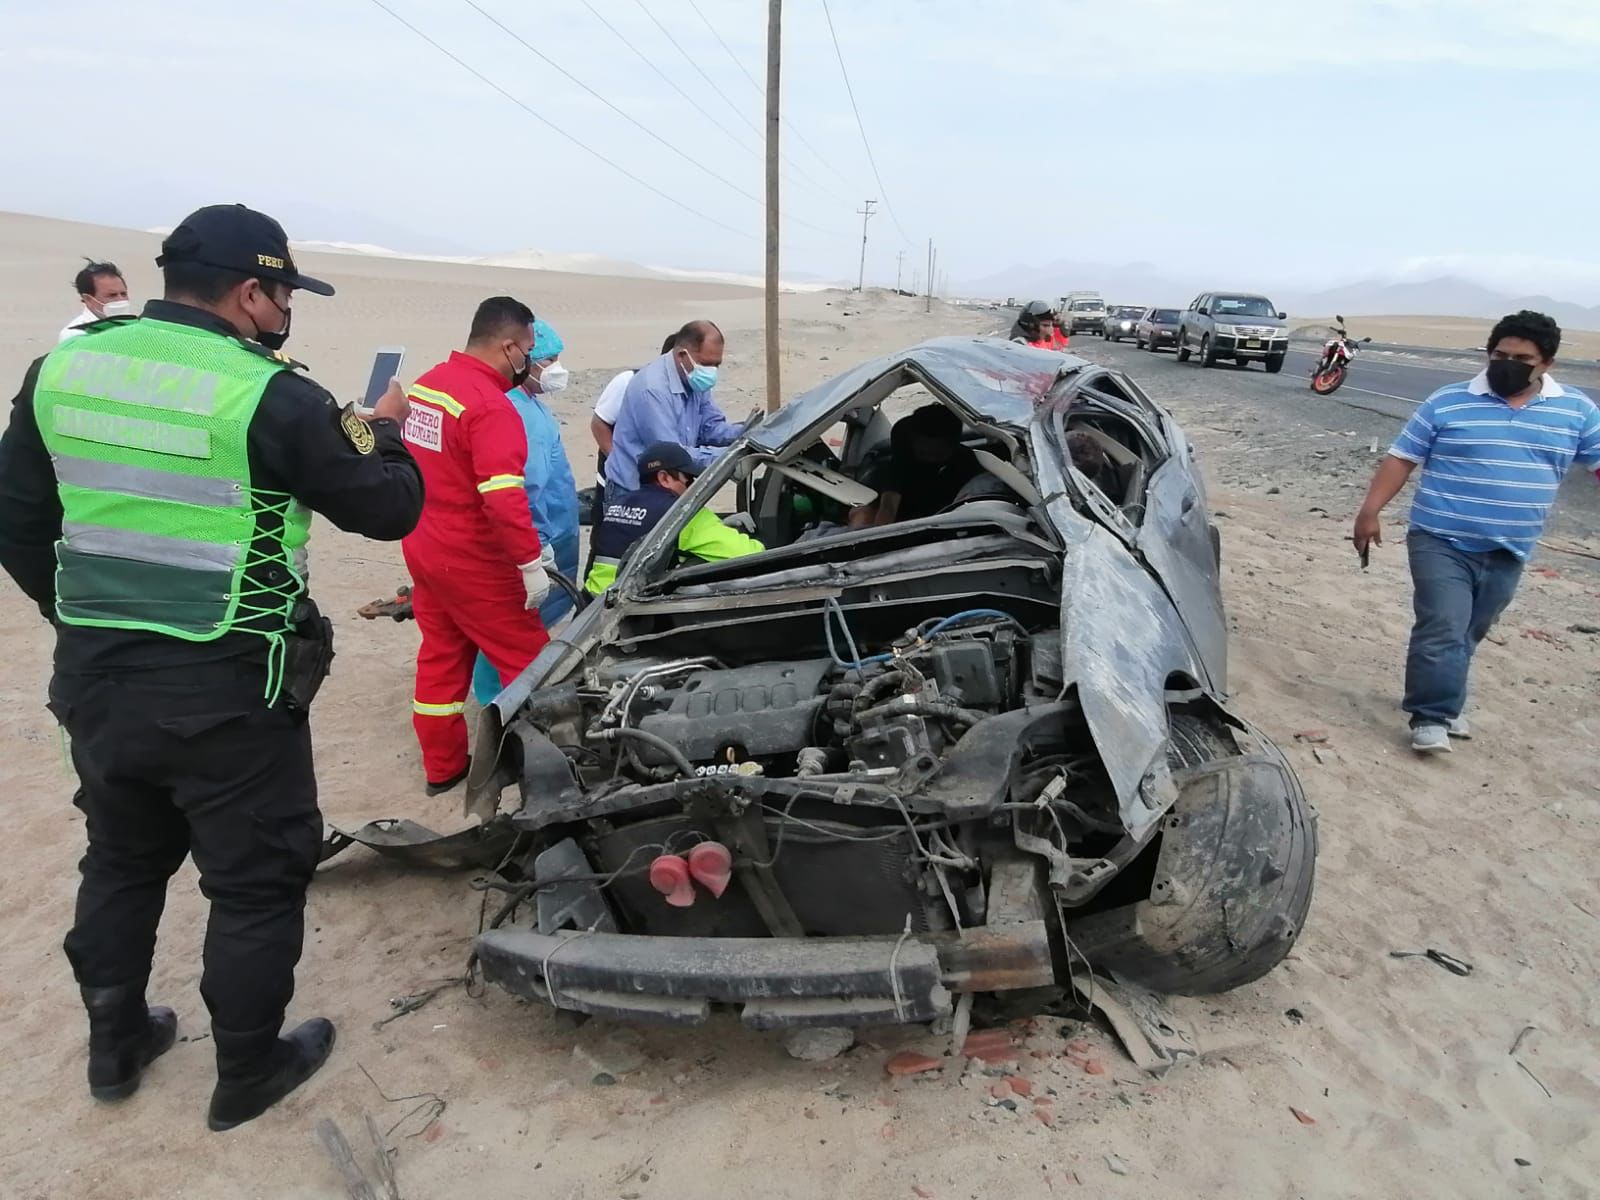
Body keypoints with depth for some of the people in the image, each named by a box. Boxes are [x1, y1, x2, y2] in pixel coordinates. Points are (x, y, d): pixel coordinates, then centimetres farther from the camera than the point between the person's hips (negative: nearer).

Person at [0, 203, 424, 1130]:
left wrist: (91, 622, 18)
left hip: (93, 676, 7)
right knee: (257, 880, 11)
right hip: (227, 693, -6)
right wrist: (384, 431, 11)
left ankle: (117, 1047, 42)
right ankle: (248, 1072, 27)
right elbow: (388, 510, -8)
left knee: (122, 860, 25)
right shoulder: (273, 397, -16)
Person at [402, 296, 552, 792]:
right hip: (471, 562, -9)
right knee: (528, 660, 5)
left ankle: (442, 765, 28)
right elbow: (504, 498, -29)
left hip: (424, 550, 9)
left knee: (441, 657, 18)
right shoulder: (490, 407, -22)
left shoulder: (424, 385, 7)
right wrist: (531, 562, -23)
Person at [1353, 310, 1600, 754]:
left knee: (1468, 632, 15)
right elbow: (1401, 458, -2)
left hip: (1507, 552, 4)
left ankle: (1441, 705, 30)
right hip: (1441, 542, -3)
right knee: (1442, 629, -13)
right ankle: (1430, 717, -7)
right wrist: (1370, 510, -11)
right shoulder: (1446, 403, -3)